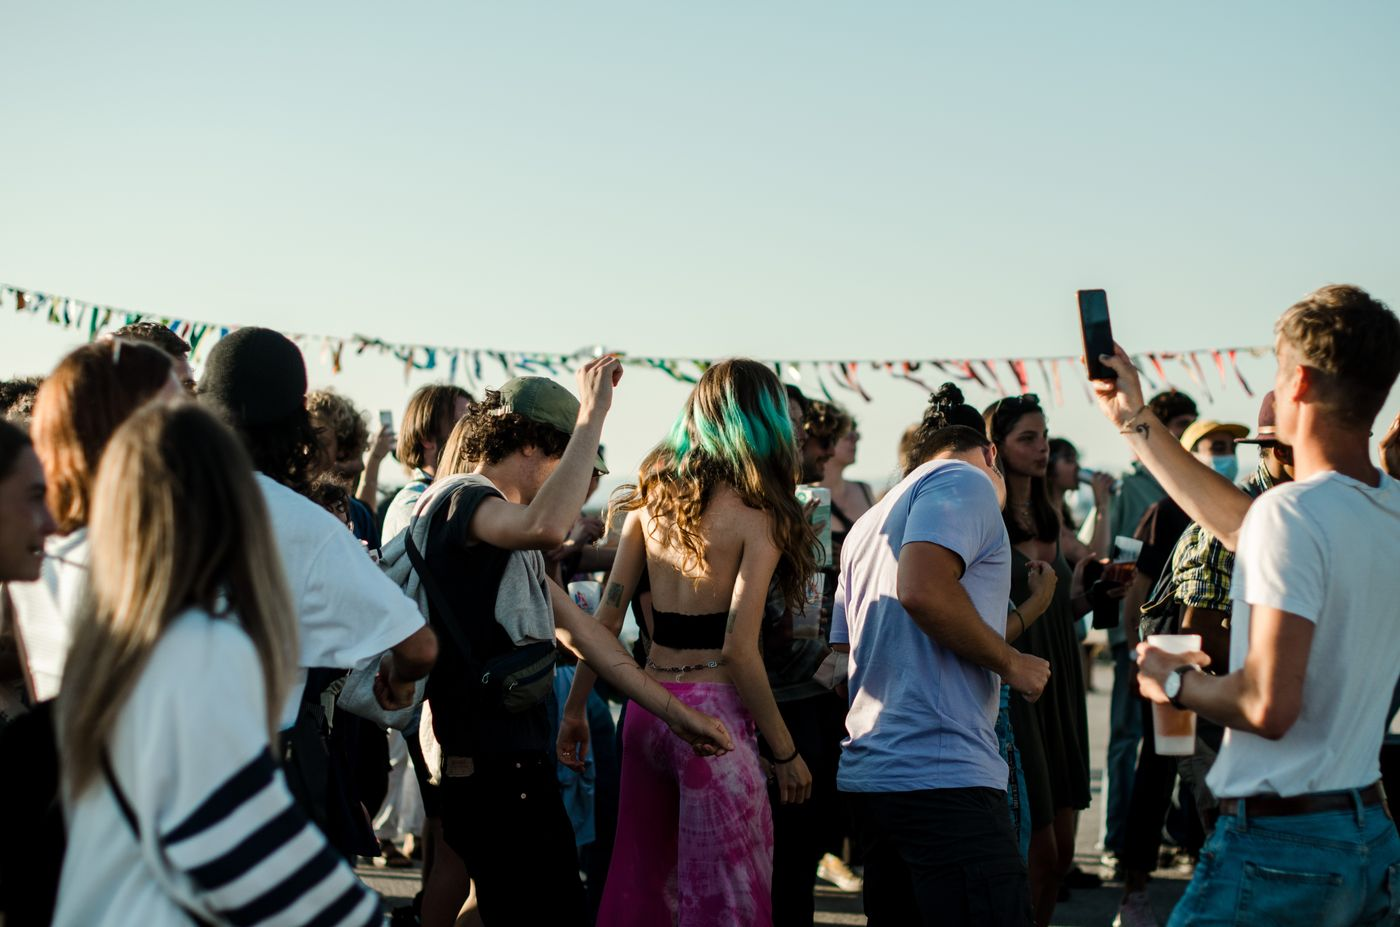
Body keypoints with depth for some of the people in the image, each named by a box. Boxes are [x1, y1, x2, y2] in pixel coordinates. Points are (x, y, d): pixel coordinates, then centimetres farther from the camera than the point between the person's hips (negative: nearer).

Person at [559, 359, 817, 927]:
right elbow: (739, 649, -14)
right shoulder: (757, 516, -9)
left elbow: (606, 617, 7)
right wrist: (785, 753, -6)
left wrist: (575, 708, 15)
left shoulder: (652, 495, 7)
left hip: (646, 706, 6)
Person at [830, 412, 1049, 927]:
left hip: (869, 768, 10)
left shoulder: (869, 523, 25)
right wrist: (1012, 663, -8)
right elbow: (922, 590, -20)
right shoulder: (965, 479, -2)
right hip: (941, 773, -10)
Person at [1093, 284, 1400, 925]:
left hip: (1277, 845, -8)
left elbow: (1269, 705, -25)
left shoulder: (1291, 511, -20)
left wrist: (1175, 683, -5)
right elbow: (1245, 529, 23)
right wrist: (1136, 422, 29)